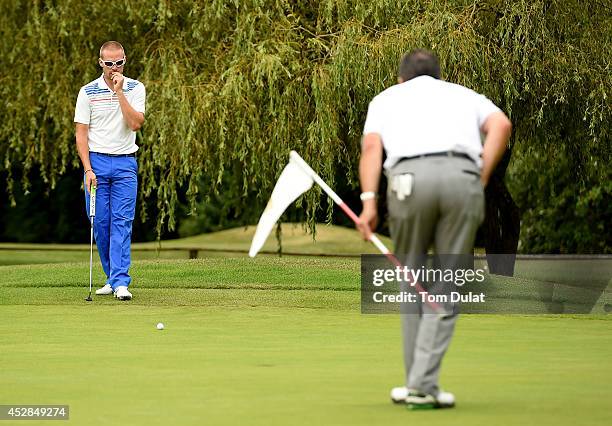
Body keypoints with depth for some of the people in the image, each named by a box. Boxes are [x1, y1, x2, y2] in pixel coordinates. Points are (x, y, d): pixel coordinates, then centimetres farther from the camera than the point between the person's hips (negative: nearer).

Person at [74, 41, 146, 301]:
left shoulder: (135, 88, 2)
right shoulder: (88, 92, 1)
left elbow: (135, 123, -12)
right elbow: (81, 133, 0)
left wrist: (119, 92, -16)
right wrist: (88, 169, -9)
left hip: (125, 163, -1)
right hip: (96, 161, 1)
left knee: (122, 222, -9)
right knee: (100, 222, 2)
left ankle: (120, 281, -14)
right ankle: (112, 277, 14)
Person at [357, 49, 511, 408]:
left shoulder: (387, 98, 30)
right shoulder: (463, 94, 32)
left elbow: (372, 145, 9)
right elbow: (501, 125, 10)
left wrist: (369, 200, 0)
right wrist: (481, 182, 8)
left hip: (409, 177, 0)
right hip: (462, 176, 0)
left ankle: (420, 383, 20)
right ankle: (423, 386, -2)